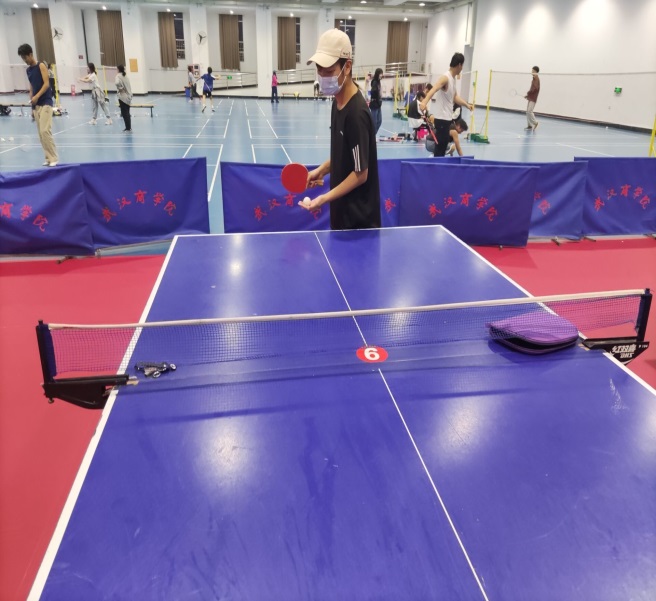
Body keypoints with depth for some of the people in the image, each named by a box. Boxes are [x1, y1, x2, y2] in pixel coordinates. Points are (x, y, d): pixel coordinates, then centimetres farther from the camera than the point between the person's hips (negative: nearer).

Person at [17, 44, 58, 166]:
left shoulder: (41, 66, -2)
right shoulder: (28, 70, 17)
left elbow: (46, 84, -11)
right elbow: (31, 86, 20)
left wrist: (37, 96, -21)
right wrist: (31, 100, 9)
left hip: (45, 103, -7)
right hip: (36, 105, 7)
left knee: (45, 131, -16)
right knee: (40, 133, 4)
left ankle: (53, 158, -11)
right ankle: (49, 158, 8)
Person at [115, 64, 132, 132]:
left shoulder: (118, 75, -11)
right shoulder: (125, 75, 12)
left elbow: (117, 83, -30)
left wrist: (120, 88, -15)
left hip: (123, 96, -8)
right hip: (128, 96, 8)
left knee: (124, 113, -3)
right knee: (127, 113, 13)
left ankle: (128, 128, -2)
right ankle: (129, 127, 16)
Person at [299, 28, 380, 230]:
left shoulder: (356, 113, -23)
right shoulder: (337, 102, 4)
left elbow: (361, 174, -20)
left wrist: (325, 198, -25)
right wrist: (321, 170, 5)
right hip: (342, 211, 9)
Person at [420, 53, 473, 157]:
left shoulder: (453, 78, 13)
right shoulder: (445, 78, -16)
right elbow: (433, 90, -35)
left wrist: (467, 104, 5)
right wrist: (424, 102, -53)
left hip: (447, 118, 10)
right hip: (442, 119, -9)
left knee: (442, 148, 16)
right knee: (439, 149, -6)